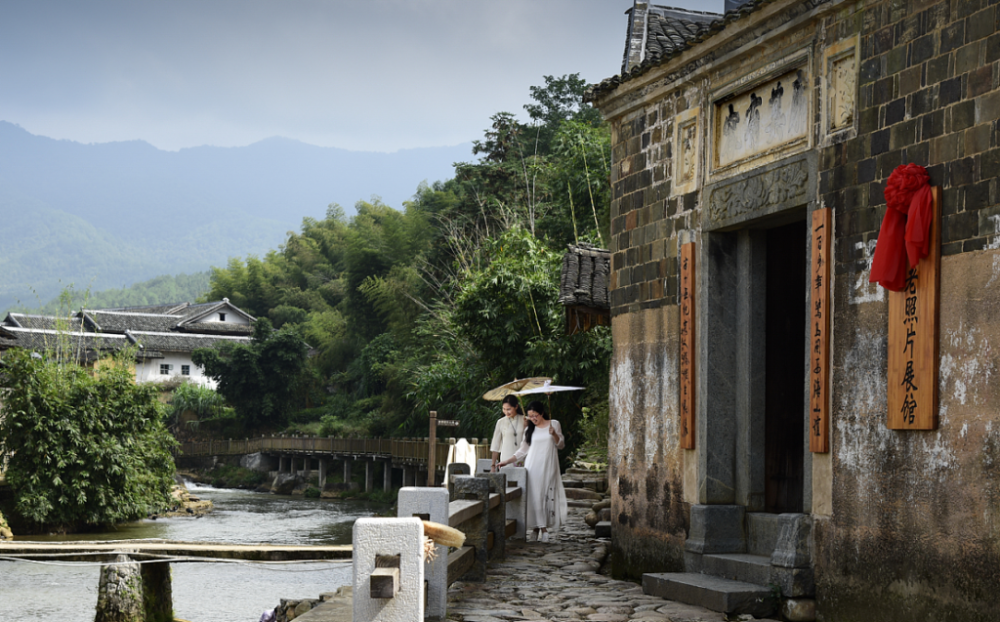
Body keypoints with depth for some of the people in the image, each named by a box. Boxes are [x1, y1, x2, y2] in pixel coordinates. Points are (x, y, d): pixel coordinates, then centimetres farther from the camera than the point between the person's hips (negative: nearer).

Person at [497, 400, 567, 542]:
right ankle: (537, 529, -9)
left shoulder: (554, 424, 6)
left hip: (548, 466, -2)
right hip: (532, 466, 2)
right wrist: (507, 461, 9)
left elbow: (561, 445, 8)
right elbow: (523, 450, 16)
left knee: (547, 495, -9)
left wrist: (554, 434, -12)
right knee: (534, 496, -8)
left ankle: (544, 527, -6)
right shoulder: (530, 429, 12)